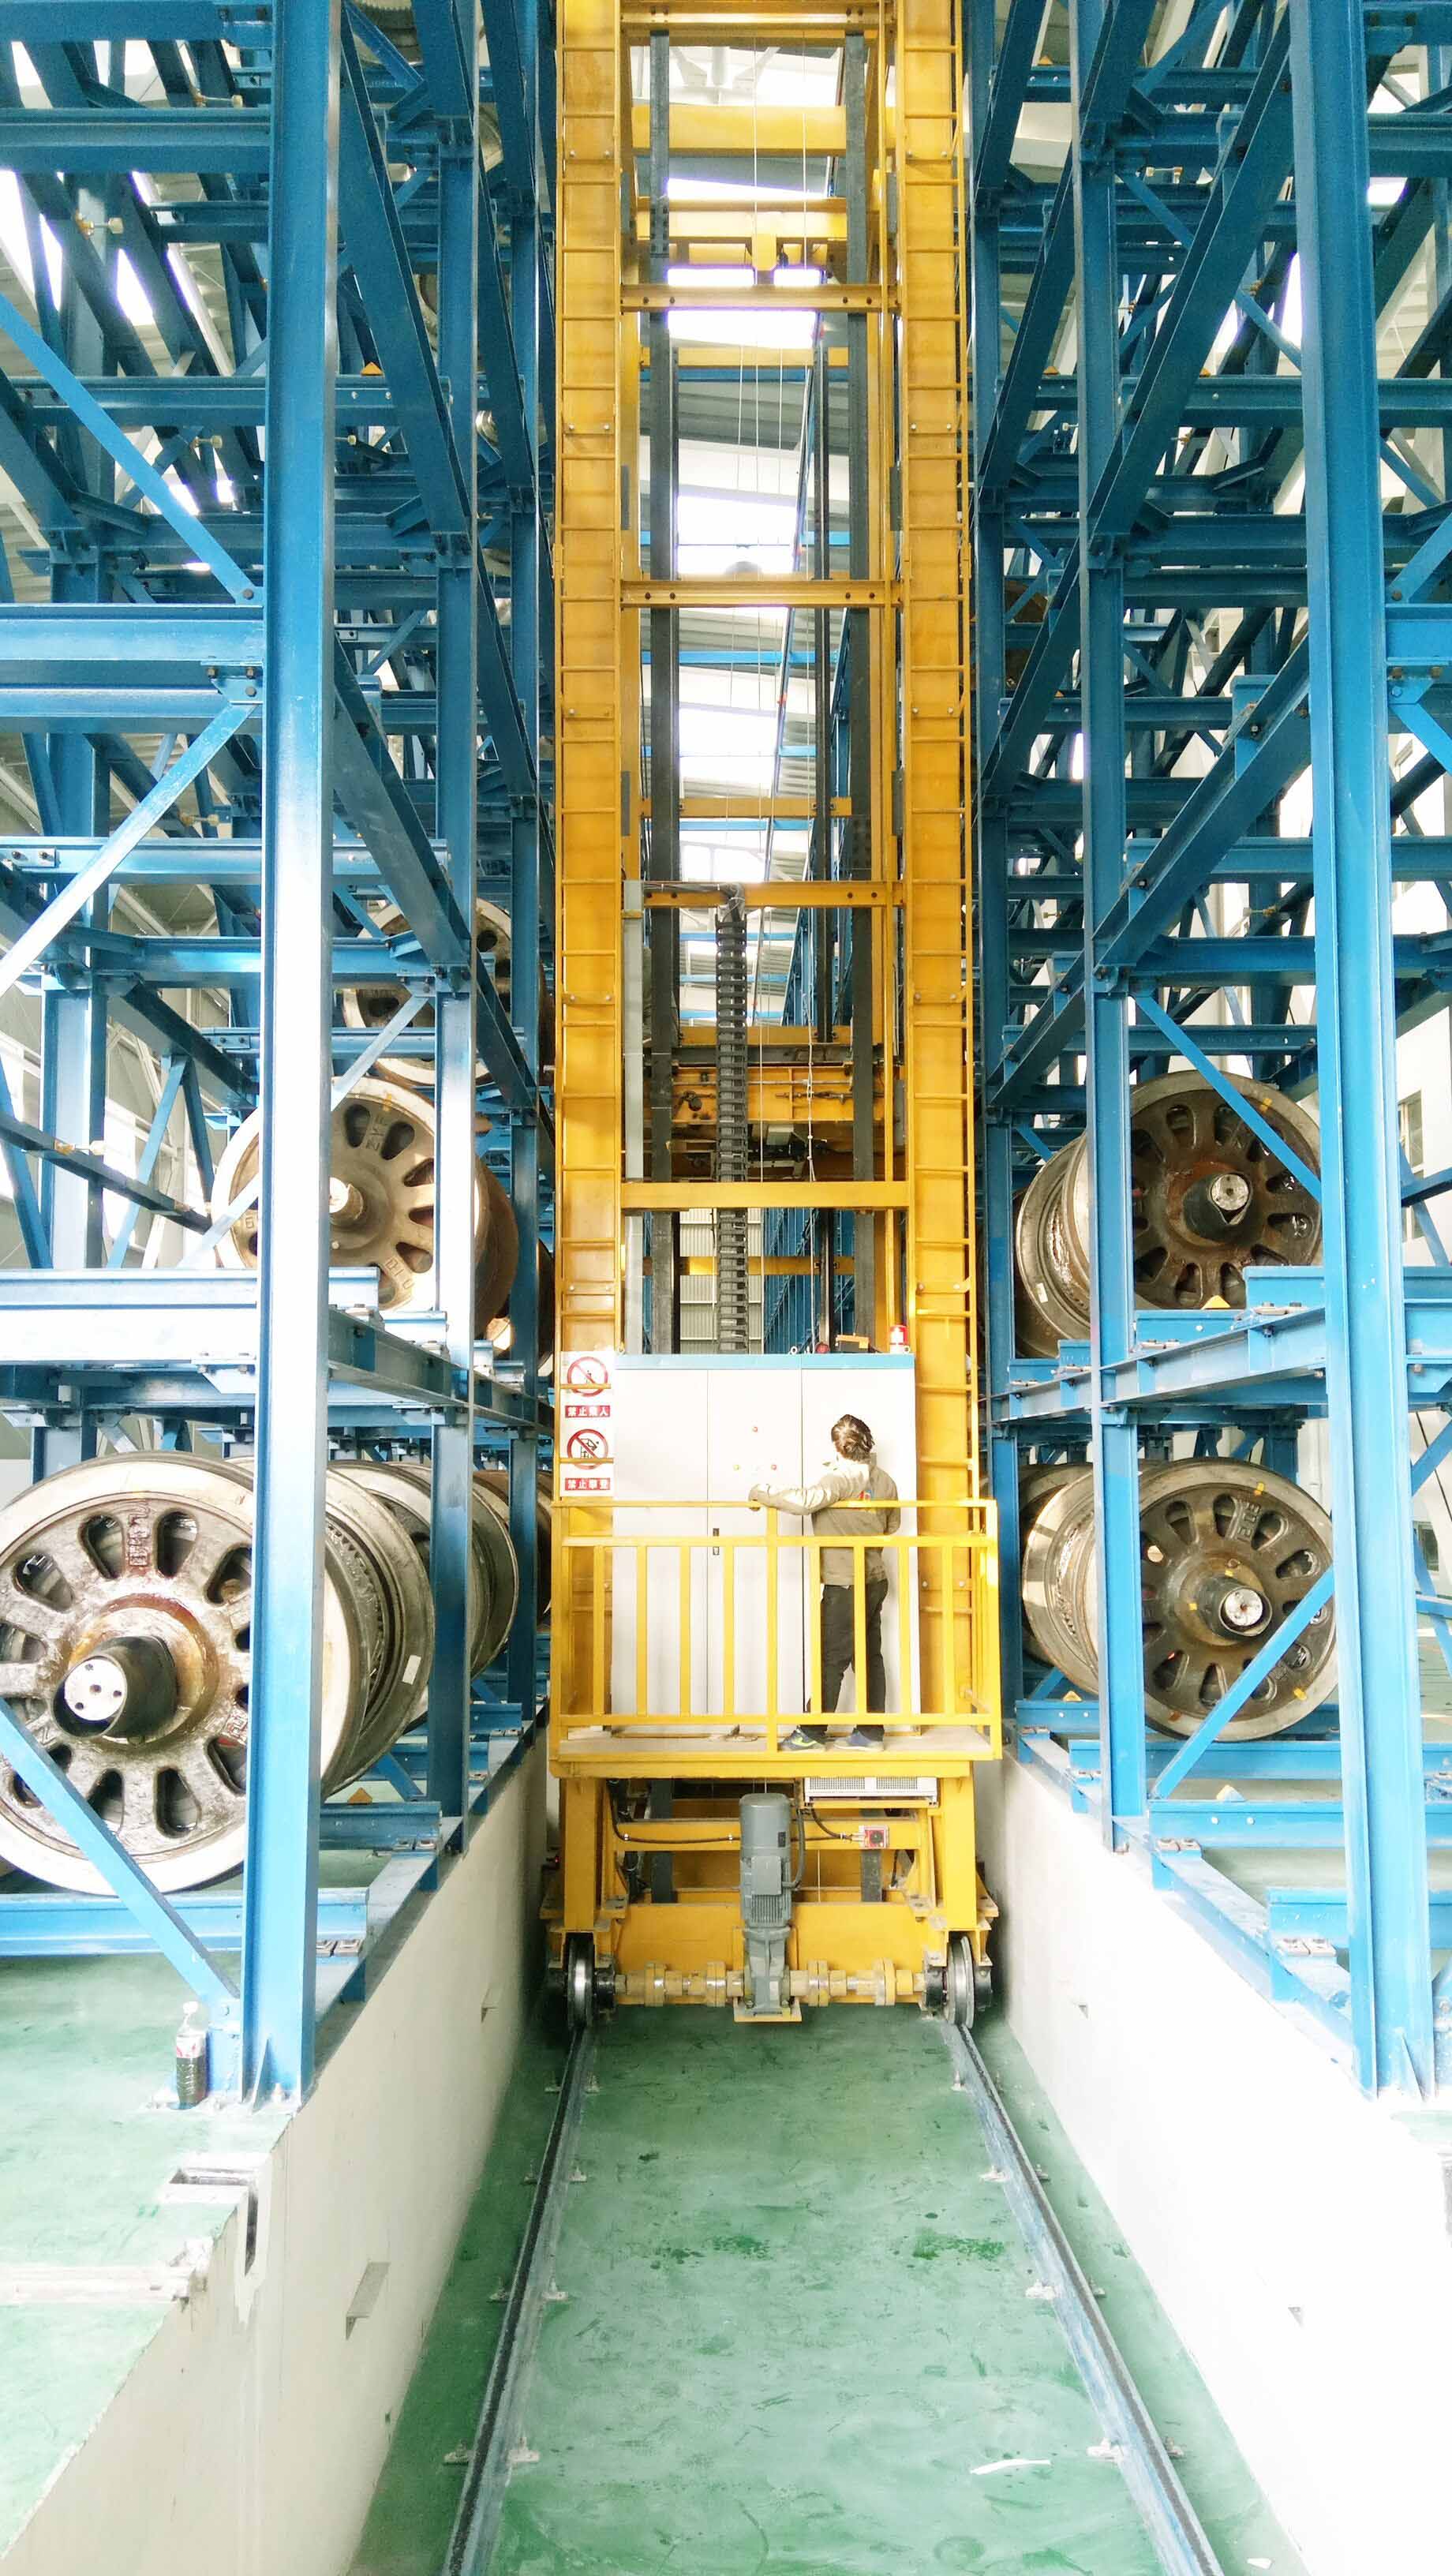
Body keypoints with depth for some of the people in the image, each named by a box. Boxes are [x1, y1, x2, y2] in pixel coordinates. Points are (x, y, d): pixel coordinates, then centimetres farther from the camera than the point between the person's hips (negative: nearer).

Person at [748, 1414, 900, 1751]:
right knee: (870, 1655, 11)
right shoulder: (884, 1480, 6)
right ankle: (871, 1732, 15)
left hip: (844, 1584, -7)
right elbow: (891, 1527, 19)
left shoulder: (840, 1479, -17)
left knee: (832, 1659, 0)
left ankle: (812, 1733, 8)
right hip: (876, 1580, 7)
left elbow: (804, 1499, -34)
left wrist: (761, 1493, -21)